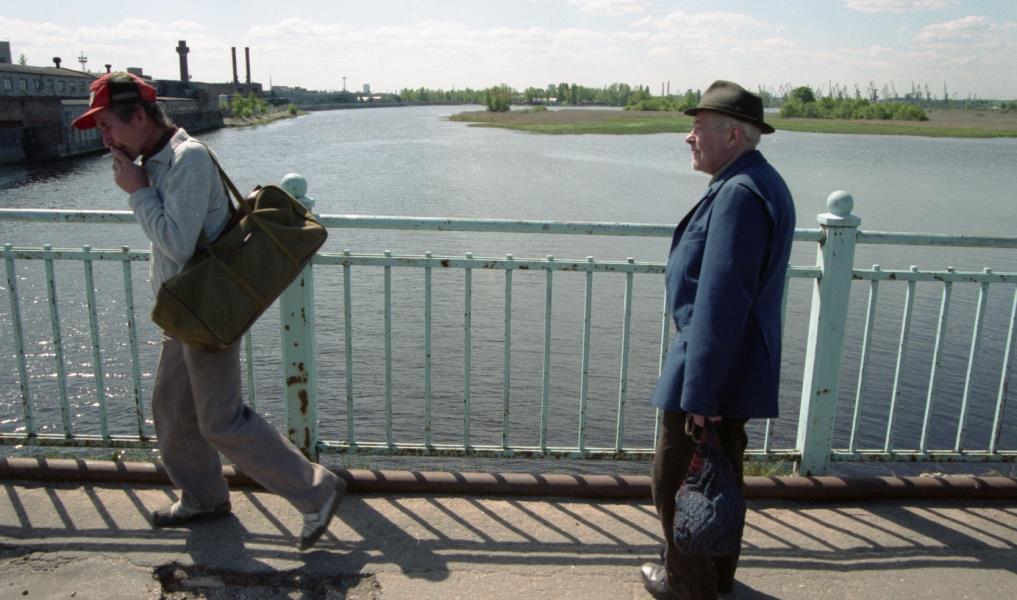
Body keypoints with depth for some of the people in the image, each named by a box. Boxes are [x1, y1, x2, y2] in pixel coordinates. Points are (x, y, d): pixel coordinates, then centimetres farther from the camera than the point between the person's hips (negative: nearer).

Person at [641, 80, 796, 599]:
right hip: (737, 363, 11)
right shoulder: (760, 183, 11)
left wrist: (700, 391, -25)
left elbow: (721, 302, -28)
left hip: (712, 362, -11)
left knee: (675, 477, 5)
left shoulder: (738, 194, -23)